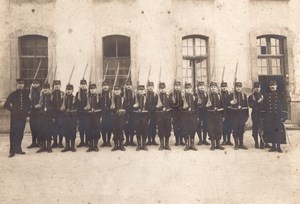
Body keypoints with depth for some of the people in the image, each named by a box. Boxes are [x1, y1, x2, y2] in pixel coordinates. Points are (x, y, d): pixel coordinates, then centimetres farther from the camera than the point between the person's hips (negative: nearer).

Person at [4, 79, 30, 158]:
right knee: (13, 133, -5)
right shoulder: (12, 94, 3)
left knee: (20, 133, 7)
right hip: (15, 117, -3)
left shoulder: (26, 94, 10)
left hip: (23, 117, 3)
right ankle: (12, 151, -3)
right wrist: (13, 110, -3)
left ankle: (18, 149, 17)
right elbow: (6, 105, 4)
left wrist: (26, 111, 4)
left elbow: (28, 104, 18)